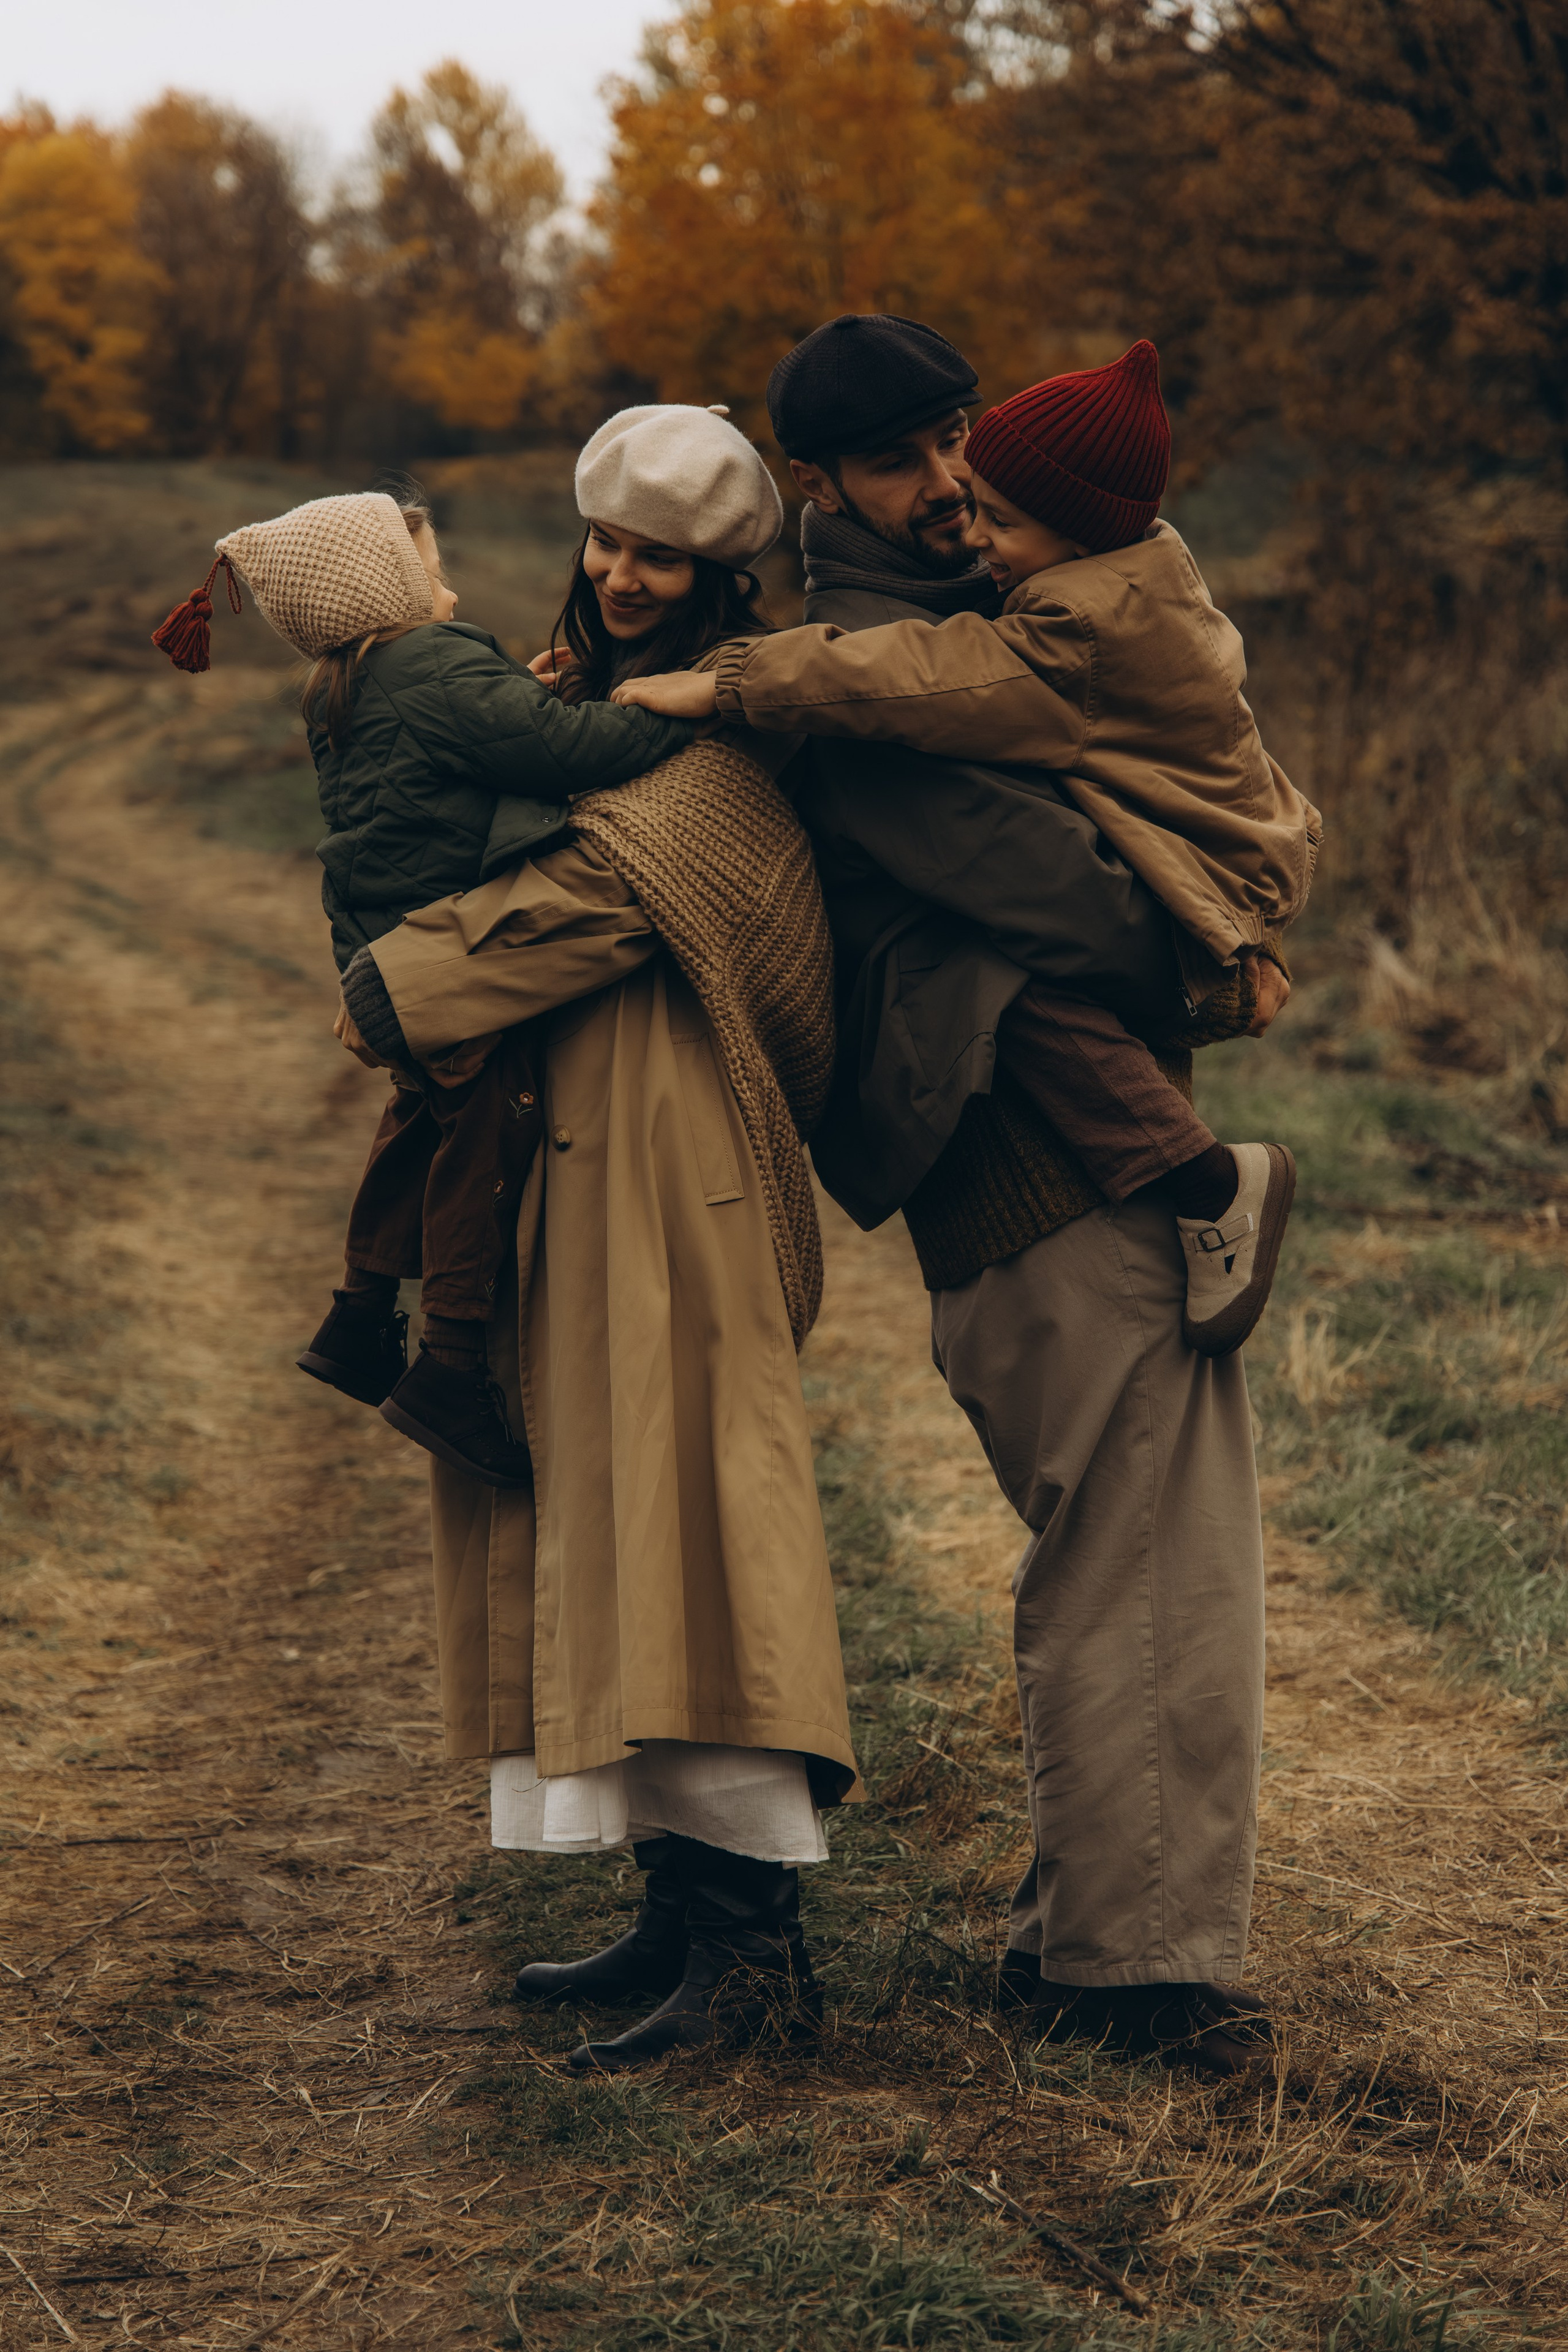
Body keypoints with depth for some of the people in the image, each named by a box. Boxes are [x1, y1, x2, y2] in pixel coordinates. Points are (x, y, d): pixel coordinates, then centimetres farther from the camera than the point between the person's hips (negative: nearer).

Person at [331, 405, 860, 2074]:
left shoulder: (729, 721, -9)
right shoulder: (590, 688, 20)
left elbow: (608, 887, -19)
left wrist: (400, 990, -12)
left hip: (669, 1156, -10)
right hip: (574, 1149, 10)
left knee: (672, 1498, -13)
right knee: (592, 1503, 10)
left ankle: (753, 1941, -12)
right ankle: (687, 1908, 16)